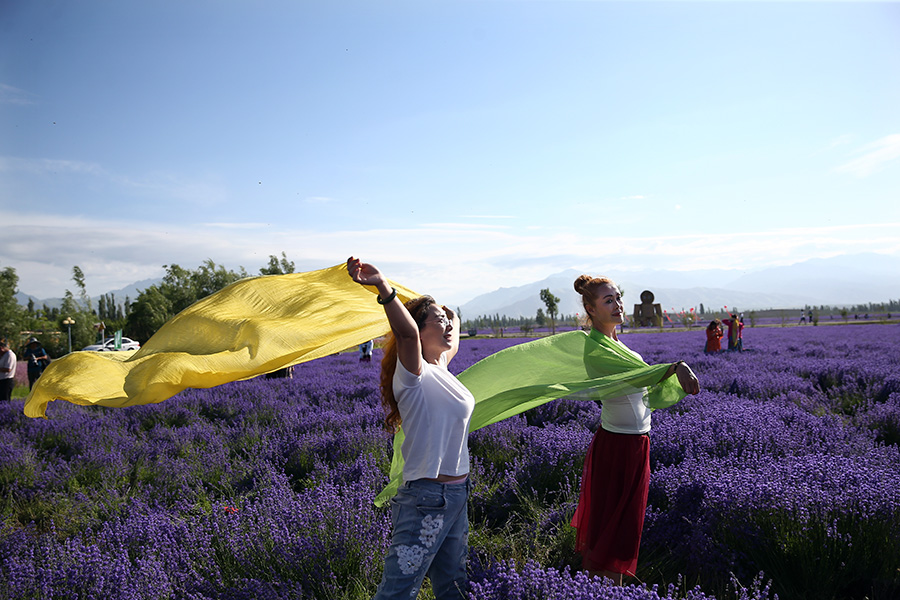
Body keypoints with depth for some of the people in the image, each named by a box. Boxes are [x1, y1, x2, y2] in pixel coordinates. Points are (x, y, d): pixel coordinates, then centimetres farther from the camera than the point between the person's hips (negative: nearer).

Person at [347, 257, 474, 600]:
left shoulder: (441, 369, 9)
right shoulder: (414, 375, -16)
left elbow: (453, 334, 29)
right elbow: (407, 333, -39)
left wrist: (442, 310, 17)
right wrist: (383, 288, -51)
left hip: (456, 495, 8)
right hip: (426, 500, -8)